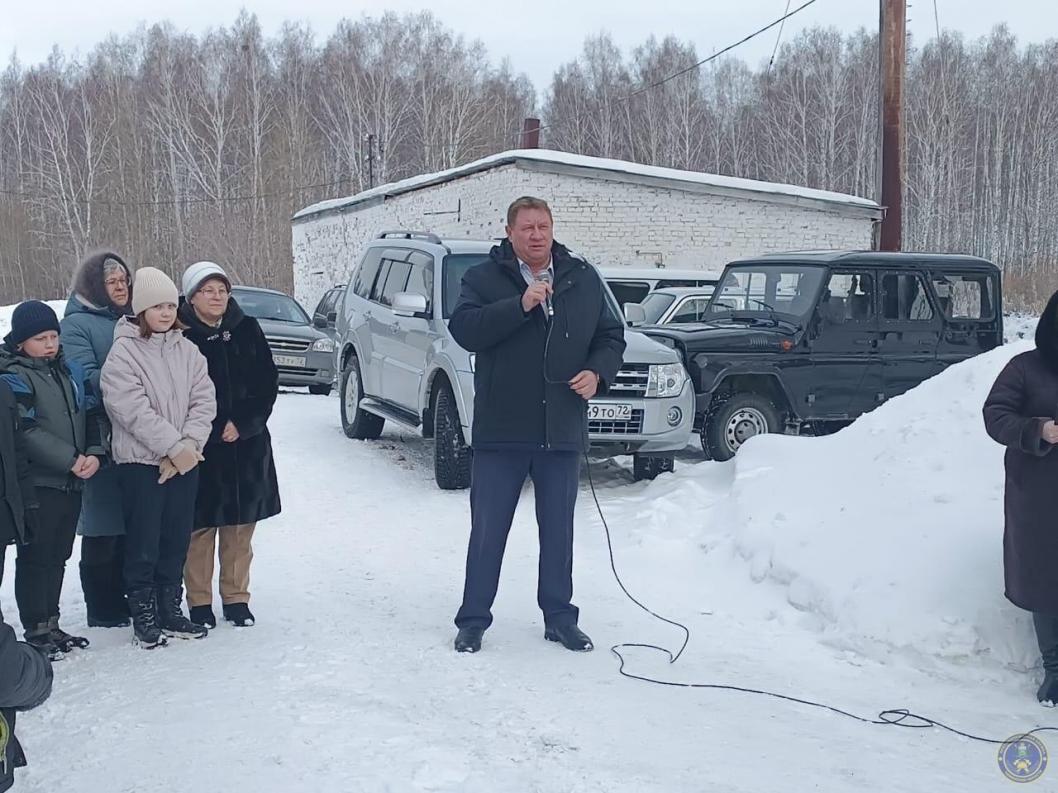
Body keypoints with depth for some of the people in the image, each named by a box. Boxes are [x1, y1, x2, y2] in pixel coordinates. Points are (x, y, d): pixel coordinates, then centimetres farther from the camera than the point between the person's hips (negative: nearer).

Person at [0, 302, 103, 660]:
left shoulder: (69, 371, 12)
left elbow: (90, 414, 13)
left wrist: (94, 453, -5)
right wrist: (70, 459, -20)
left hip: (71, 483, 7)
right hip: (37, 483, -7)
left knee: (57, 557, 14)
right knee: (35, 558, -2)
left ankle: (51, 625, 24)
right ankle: (36, 632, 5)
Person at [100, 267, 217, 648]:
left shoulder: (187, 350, 9)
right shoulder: (123, 352, -8)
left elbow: (204, 400, 2)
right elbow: (133, 409, -15)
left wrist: (189, 445, -13)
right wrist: (174, 447, -17)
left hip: (185, 461, 5)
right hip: (141, 462, -5)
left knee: (176, 542, 11)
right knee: (144, 545, 0)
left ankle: (171, 610, 23)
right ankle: (143, 616, 12)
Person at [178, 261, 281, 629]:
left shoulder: (247, 330, 5)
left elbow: (267, 383, 4)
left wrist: (242, 424, -8)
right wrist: (215, 431, -13)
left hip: (247, 445, 3)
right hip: (200, 447, -3)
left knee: (240, 523, 8)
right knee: (200, 525, 1)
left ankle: (237, 598, 20)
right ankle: (199, 603, 13)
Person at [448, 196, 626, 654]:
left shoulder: (584, 280, 8)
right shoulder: (484, 280, -1)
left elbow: (611, 336, 12)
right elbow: (463, 329, -16)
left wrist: (598, 372, -7)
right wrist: (520, 305, -23)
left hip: (562, 432, 3)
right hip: (500, 431, -3)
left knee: (559, 530, 12)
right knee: (487, 531, 4)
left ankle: (559, 617, 25)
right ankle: (473, 620, 14)